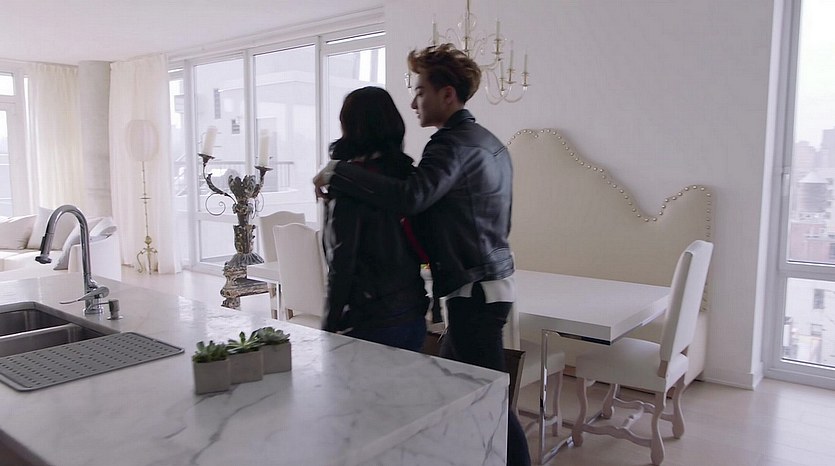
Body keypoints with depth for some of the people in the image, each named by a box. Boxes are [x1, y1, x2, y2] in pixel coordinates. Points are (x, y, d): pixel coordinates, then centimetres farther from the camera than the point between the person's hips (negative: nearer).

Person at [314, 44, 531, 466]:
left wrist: (336, 174, -23)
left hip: (473, 291, -10)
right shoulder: (488, 142, 16)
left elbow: (410, 197, -31)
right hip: (492, 281, 10)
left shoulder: (453, 143, -14)